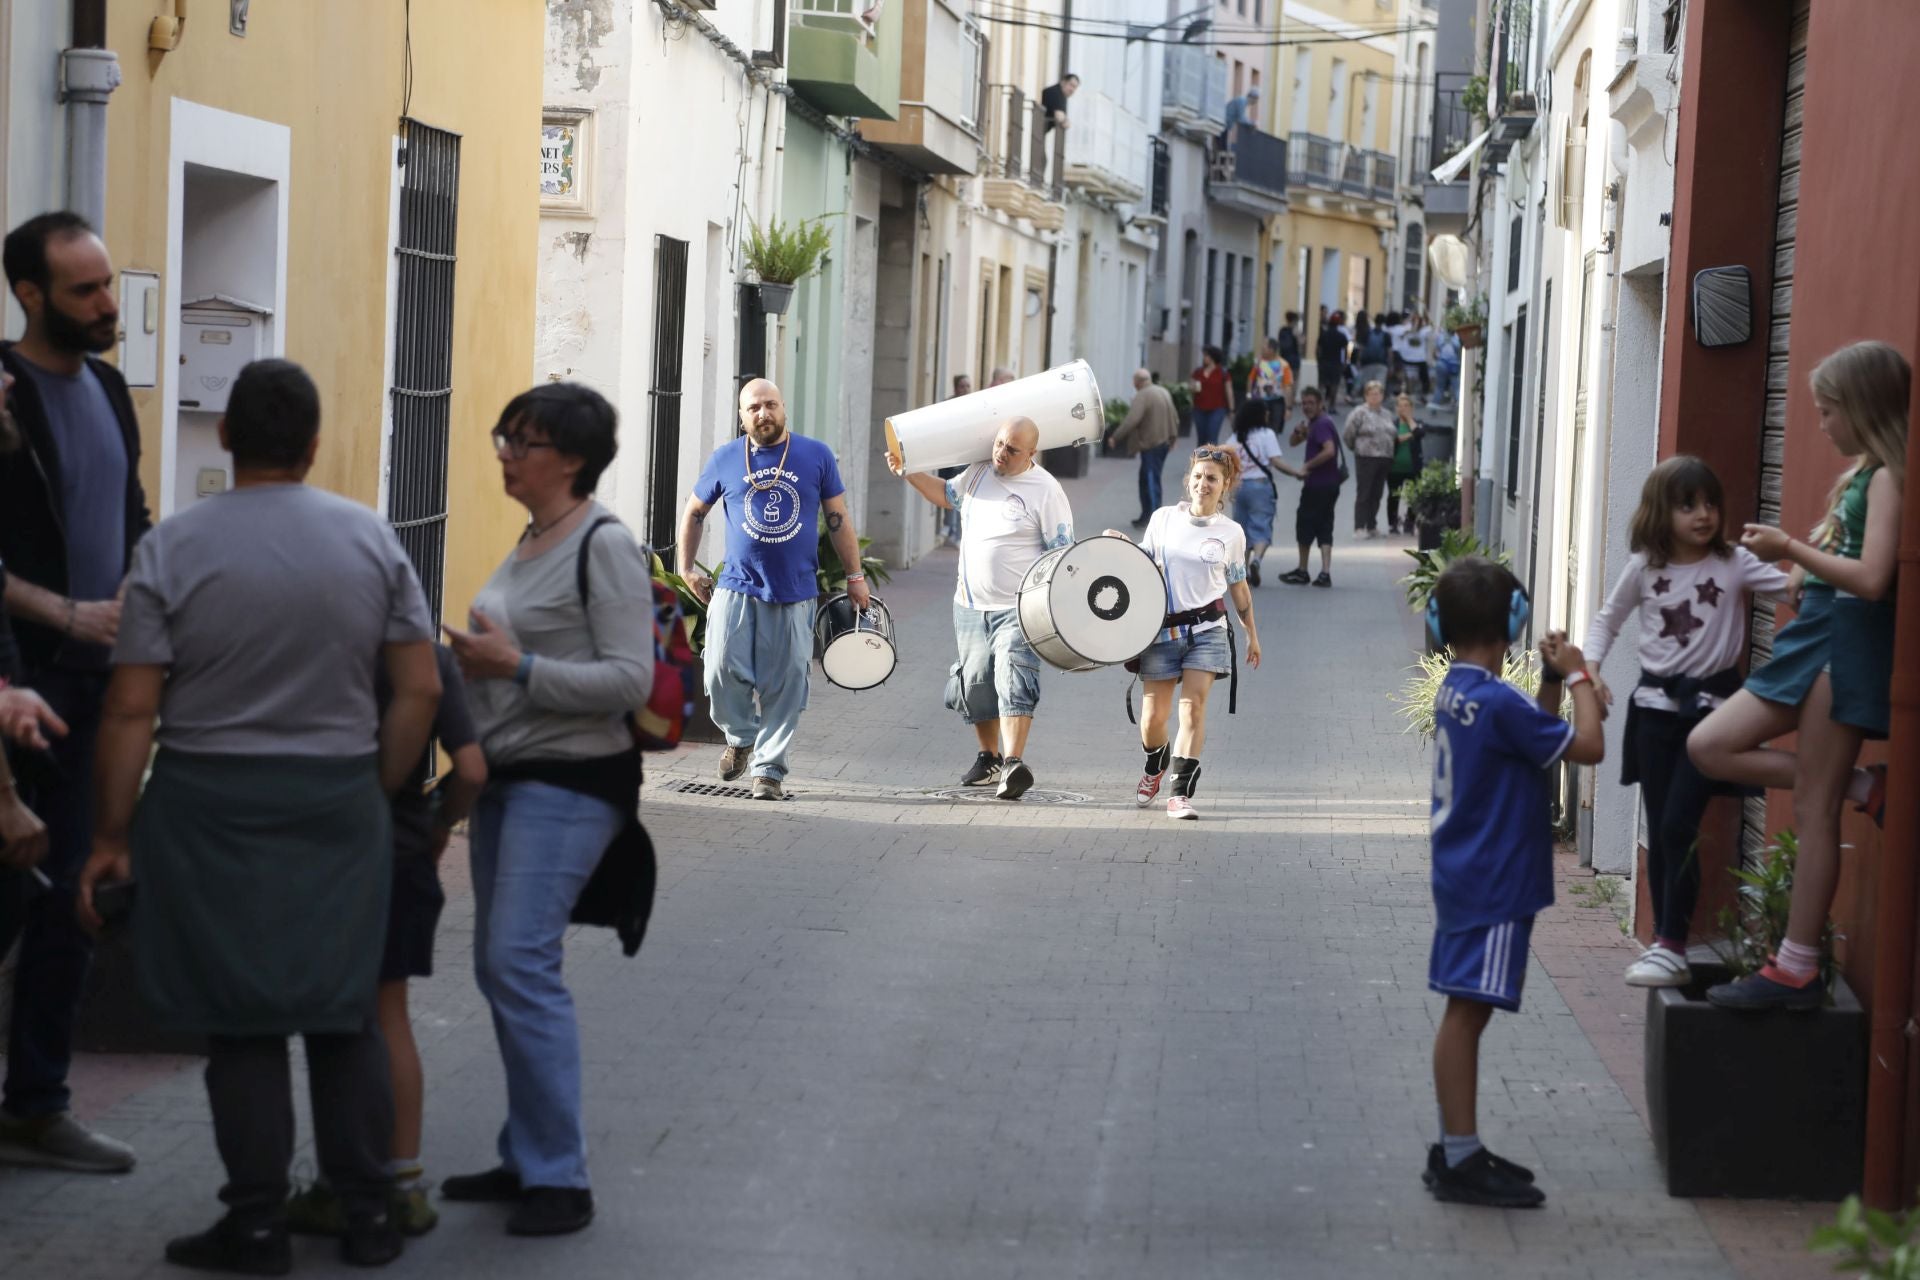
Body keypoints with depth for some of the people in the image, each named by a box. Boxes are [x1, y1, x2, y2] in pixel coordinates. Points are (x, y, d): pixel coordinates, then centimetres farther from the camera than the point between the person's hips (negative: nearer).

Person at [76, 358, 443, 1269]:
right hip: (339, 799, 2)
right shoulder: (371, 538, 1)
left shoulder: (172, 547, -6)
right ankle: (367, 1213, 17)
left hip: (211, 803, -2)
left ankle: (256, 1226, 9)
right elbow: (420, 689, 0)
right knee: (345, 1011, 12)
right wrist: (377, 793, 11)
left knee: (241, 1021, 5)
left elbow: (131, 710, -8)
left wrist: (112, 835, 0)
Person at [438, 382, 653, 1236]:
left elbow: (630, 680, -18)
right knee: (499, 966, 10)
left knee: (519, 959, -15)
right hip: (504, 776, 9)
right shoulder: (531, 541, 14)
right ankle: (527, 1159, 19)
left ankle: (560, 1177, -10)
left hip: (568, 781, -9)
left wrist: (516, 666, -20)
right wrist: (476, 660, 6)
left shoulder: (604, 547, -13)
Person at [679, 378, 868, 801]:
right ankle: (740, 737, 16)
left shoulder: (817, 456, 4)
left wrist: (855, 577, 8)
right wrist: (686, 568, 14)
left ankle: (768, 767, 9)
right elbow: (694, 513, 19)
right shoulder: (725, 460, 6)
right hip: (736, 588, 0)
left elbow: (838, 519, 9)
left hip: (794, 594, 0)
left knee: (783, 686, -1)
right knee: (724, 670, -11)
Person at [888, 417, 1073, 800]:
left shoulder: (1046, 491, -11)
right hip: (971, 606, 7)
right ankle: (989, 759, 28)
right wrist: (908, 472, 16)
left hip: (1018, 610, -7)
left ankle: (1014, 763, -30)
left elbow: (1062, 554, -11)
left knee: (1013, 682, -21)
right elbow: (946, 495, 27)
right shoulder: (979, 472, 7)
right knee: (975, 685, 12)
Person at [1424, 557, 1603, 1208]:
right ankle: (1461, 1163, -4)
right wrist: (1578, 677, -6)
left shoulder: (1454, 692, 8)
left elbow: (1532, 735, 21)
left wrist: (1552, 680, 9)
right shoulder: (1499, 701, -20)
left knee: (1465, 1011, 14)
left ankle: (1457, 1151, 20)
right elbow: (1587, 746, -19)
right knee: (1467, 1012, -7)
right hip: (1493, 885, -10)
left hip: (1464, 879, 10)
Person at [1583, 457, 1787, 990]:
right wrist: (1590, 667, -1)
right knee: (1659, 831, 8)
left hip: (1710, 706, -3)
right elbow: (1607, 619, 14)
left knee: (1680, 826, -12)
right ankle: (1665, 942, 18)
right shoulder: (1644, 568, 2)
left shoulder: (1734, 564, -6)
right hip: (1655, 706, 3)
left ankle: (1672, 949, -7)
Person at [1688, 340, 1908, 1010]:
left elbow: (1871, 578, -23)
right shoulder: (1859, 473, 15)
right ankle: (1863, 788, 4)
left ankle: (1798, 969, 0)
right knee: (1710, 745, 5)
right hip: (1814, 635, 10)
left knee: (1813, 807, -6)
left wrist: (1790, 548, -16)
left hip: (1848, 642, -10)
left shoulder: (1887, 476, -12)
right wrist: (1805, 567, 9)